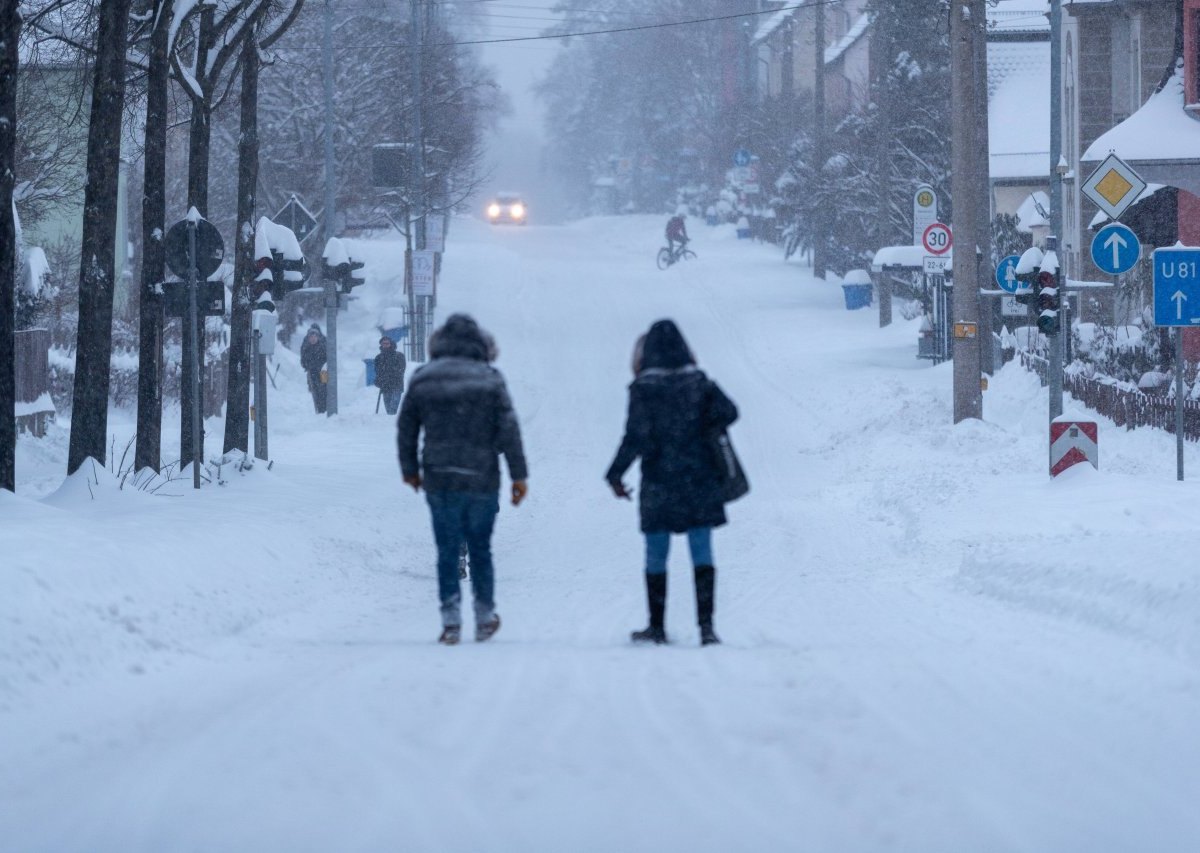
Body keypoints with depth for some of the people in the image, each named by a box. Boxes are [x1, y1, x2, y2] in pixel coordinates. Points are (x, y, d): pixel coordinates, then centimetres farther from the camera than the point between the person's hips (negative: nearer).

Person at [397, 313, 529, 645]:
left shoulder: (422, 380, 3)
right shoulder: (490, 379, -2)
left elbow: (405, 429, 9)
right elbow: (508, 429, -7)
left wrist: (410, 470, 22)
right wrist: (519, 475, -3)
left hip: (440, 481, 1)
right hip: (482, 481, -1)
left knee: (447, 550, 6)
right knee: (480, 549, 13)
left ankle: (451, 618, -3)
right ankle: (484, 617, 18)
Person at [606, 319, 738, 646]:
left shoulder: (644, 388, -8)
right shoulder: (699, 382, 2)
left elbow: (636, 437, -12)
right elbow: (728, 412, -7)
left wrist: (615, 475, -4)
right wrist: (701, 435, 7)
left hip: (659, 486, -2)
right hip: (699, 482, 2)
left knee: (656, 556, 9)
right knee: (702, 554, 3)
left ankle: (657, 626, 14)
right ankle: (706, 625, -6)